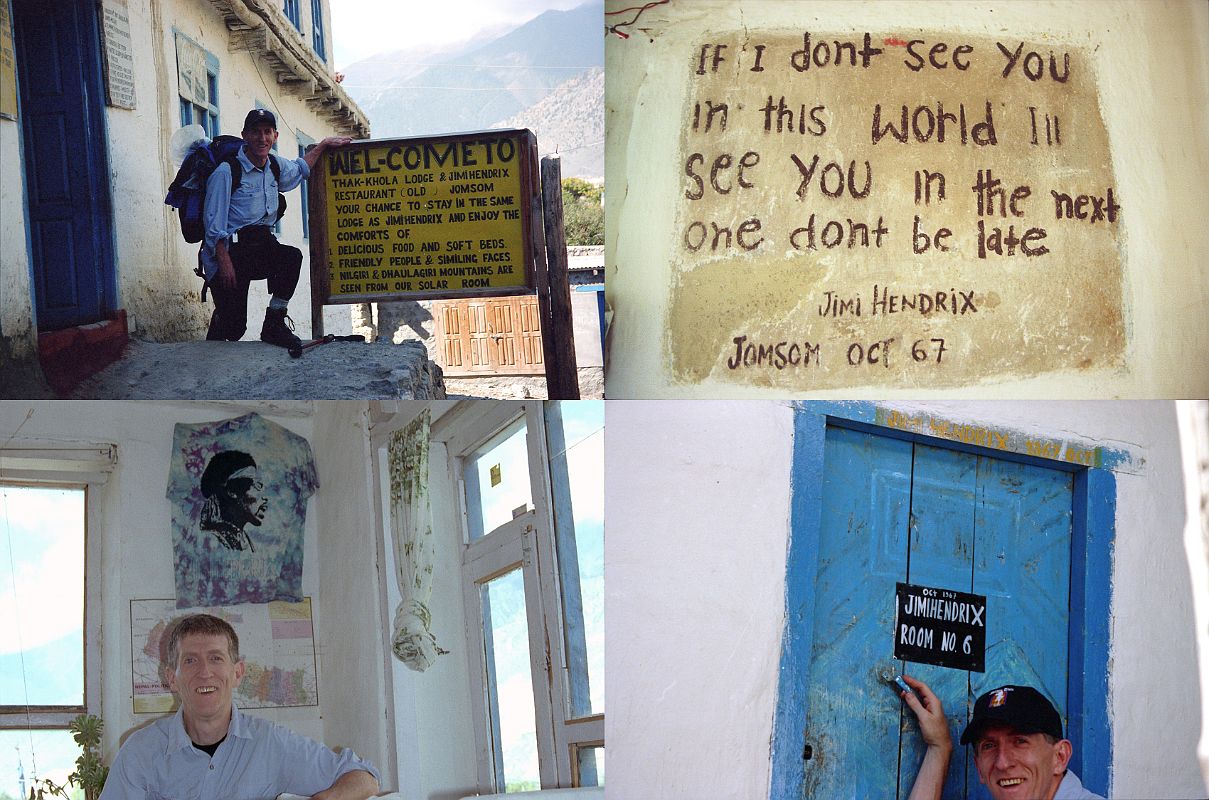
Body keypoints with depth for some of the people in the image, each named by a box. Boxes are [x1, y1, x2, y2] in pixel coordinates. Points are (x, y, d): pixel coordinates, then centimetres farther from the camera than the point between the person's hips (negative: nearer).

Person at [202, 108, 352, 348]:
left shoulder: (275, 166, 11)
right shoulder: (226, 172, -11)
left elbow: (299, 169, 37)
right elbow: (215, 225, -15)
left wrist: (324, 144, 30)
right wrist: (224, 263, -24)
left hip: (261, 247, 6)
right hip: (230, 250, -6)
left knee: (292, 257, -29)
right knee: (233, 329, -13)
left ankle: (274, 325, -16)